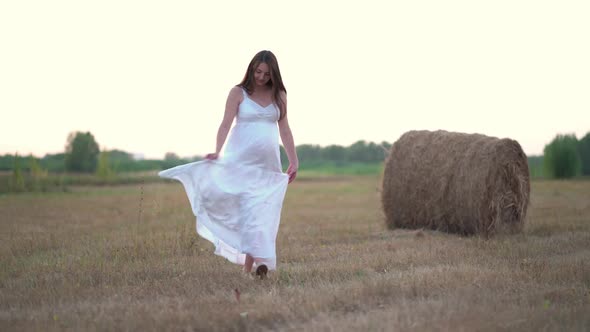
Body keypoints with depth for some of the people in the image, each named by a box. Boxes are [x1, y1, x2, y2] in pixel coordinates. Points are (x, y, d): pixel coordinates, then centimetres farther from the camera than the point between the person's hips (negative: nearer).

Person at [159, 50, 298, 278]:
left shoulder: (279, 95, 10)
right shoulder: (238, 93, 0)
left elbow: (284, 129, 12)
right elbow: (226, 124, -9)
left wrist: (294, 160, 11)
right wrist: (218, 151, -24)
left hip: (268, 162, 4)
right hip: (242, 159, -4)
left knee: (265, 210, -1)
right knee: (248, 208, -13)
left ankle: (252, 262, 1)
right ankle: (251, 263, -19)